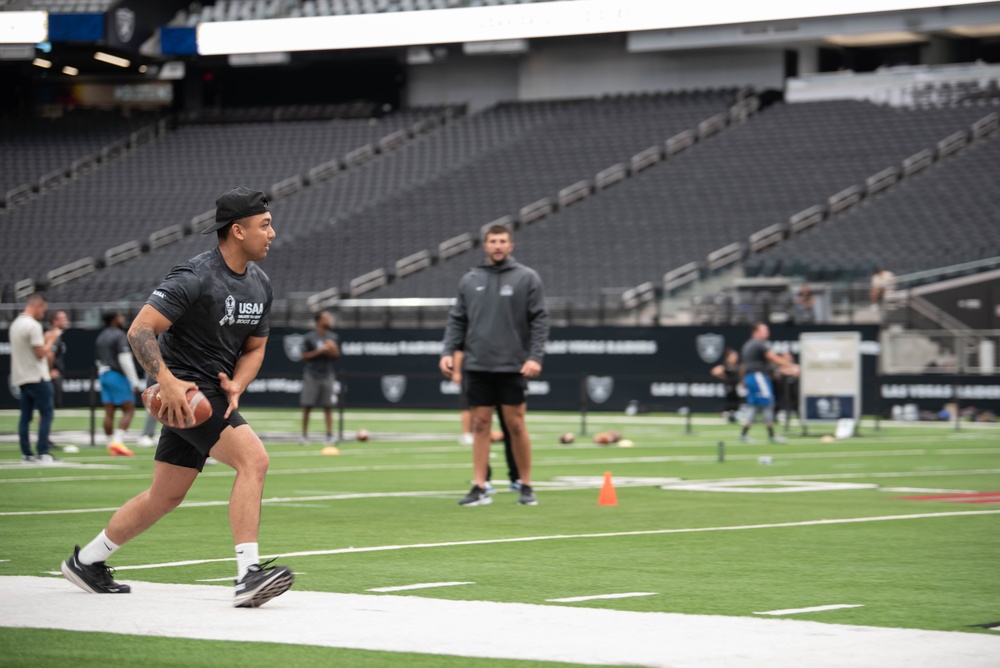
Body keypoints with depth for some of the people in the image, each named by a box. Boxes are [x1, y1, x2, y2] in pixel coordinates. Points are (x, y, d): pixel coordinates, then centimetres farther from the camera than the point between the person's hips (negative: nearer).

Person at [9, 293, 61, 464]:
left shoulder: (15, 324, 13)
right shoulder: (33, 325, -16)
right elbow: (40, 353, -17)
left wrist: (45, 340, 15)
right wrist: (51, 339, -3)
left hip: (20, 377, 9)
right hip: (37, 377, -9)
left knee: (25, 416, 9)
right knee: (46, 414, -4)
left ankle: (26, 454, 9)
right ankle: (43, 453, -8)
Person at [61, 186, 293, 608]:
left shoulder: (259, 284, 9)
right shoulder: (194, 278, -18)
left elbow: (254, 347, 18)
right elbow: (140, 330, -21)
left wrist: (235, 386, -1)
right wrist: (168, 382, -31)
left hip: (214, 394, 9)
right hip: (184, 391, -9)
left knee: (165, 497, 13)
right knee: (253, 458, -23)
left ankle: (86, 561, 28)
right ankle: (248, 575, -26)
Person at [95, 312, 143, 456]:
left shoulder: (100, 337, 16)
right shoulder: (120, 336, -10)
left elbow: (98, 360, 21)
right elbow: (125, 359, -17)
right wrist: (135, 381, -16)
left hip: (103, 375, 8)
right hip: (118, 376, -8)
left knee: (109, 412, 5)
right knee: (129, 410, -5)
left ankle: (111, 445, 5)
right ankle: (117, 441, -18)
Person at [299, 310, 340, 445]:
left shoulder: (333, 337, 8)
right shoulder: (309, 338, -4)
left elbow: (336, 355, 12)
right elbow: (305, 356, -6)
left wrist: (331, 351, -10)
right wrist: (320, 351, -16)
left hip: (327, 375, 3)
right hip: (311, 376, -3)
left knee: (328, 406, 1)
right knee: (306, 406, -1)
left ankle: (330, 434, 1)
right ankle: (304, 435, 6)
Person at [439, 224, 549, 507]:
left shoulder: (527, 278, 1)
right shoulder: (470, 281, 10)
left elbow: (539, 321, -3)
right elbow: (457, 321, 12)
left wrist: (535, 357, -12)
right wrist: (448, 351, -1)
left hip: (512, 367, -3)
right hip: (477, 366, 3)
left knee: (516, 424, 0)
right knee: (480, 425, 4)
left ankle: (526, 486, 10)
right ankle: (479, 488, 7)